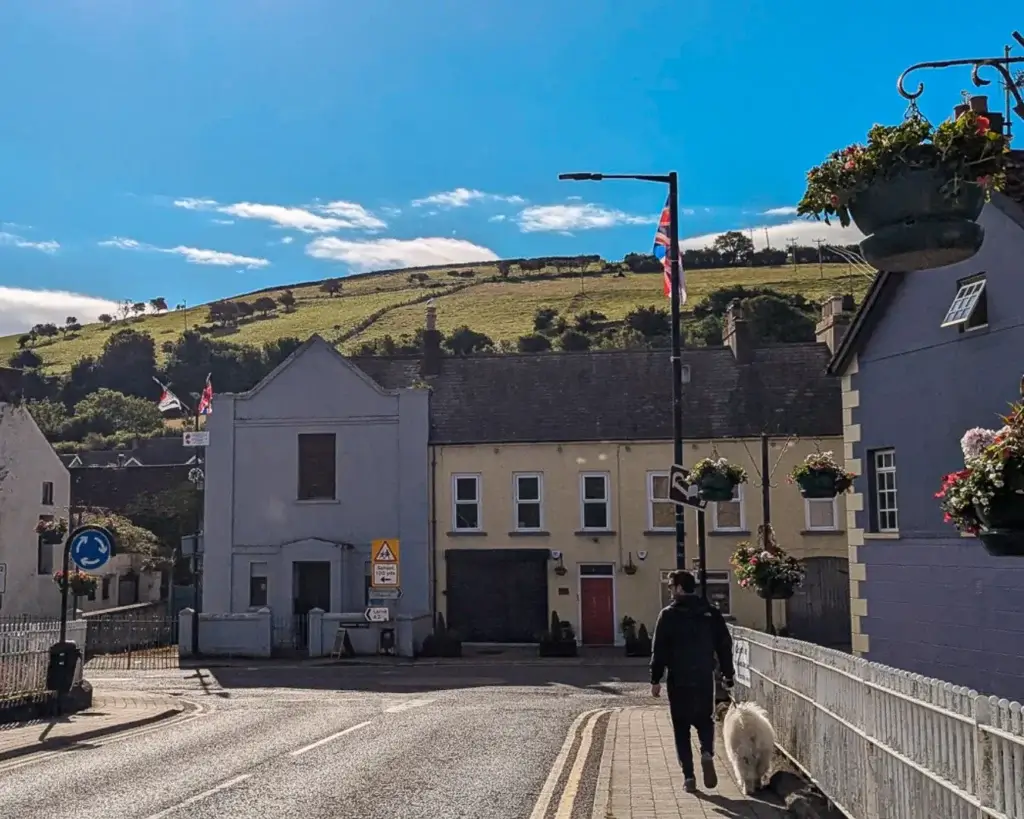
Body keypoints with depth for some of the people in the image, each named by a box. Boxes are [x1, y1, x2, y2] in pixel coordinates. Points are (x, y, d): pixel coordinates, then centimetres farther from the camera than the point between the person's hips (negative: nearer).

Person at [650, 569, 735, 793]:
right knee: (704, 720, 17)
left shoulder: (669, 614, -6)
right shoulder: (711, 613, 4)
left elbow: (659, 649, -7)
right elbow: (725, 645, 6)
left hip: (679, 680, -2)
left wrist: (655, 679, -2)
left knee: (681, 727, 7)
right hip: (705, 678, 3)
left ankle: (689, 776, 3)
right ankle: (707, 753, -11)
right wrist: (728, 674, 14)